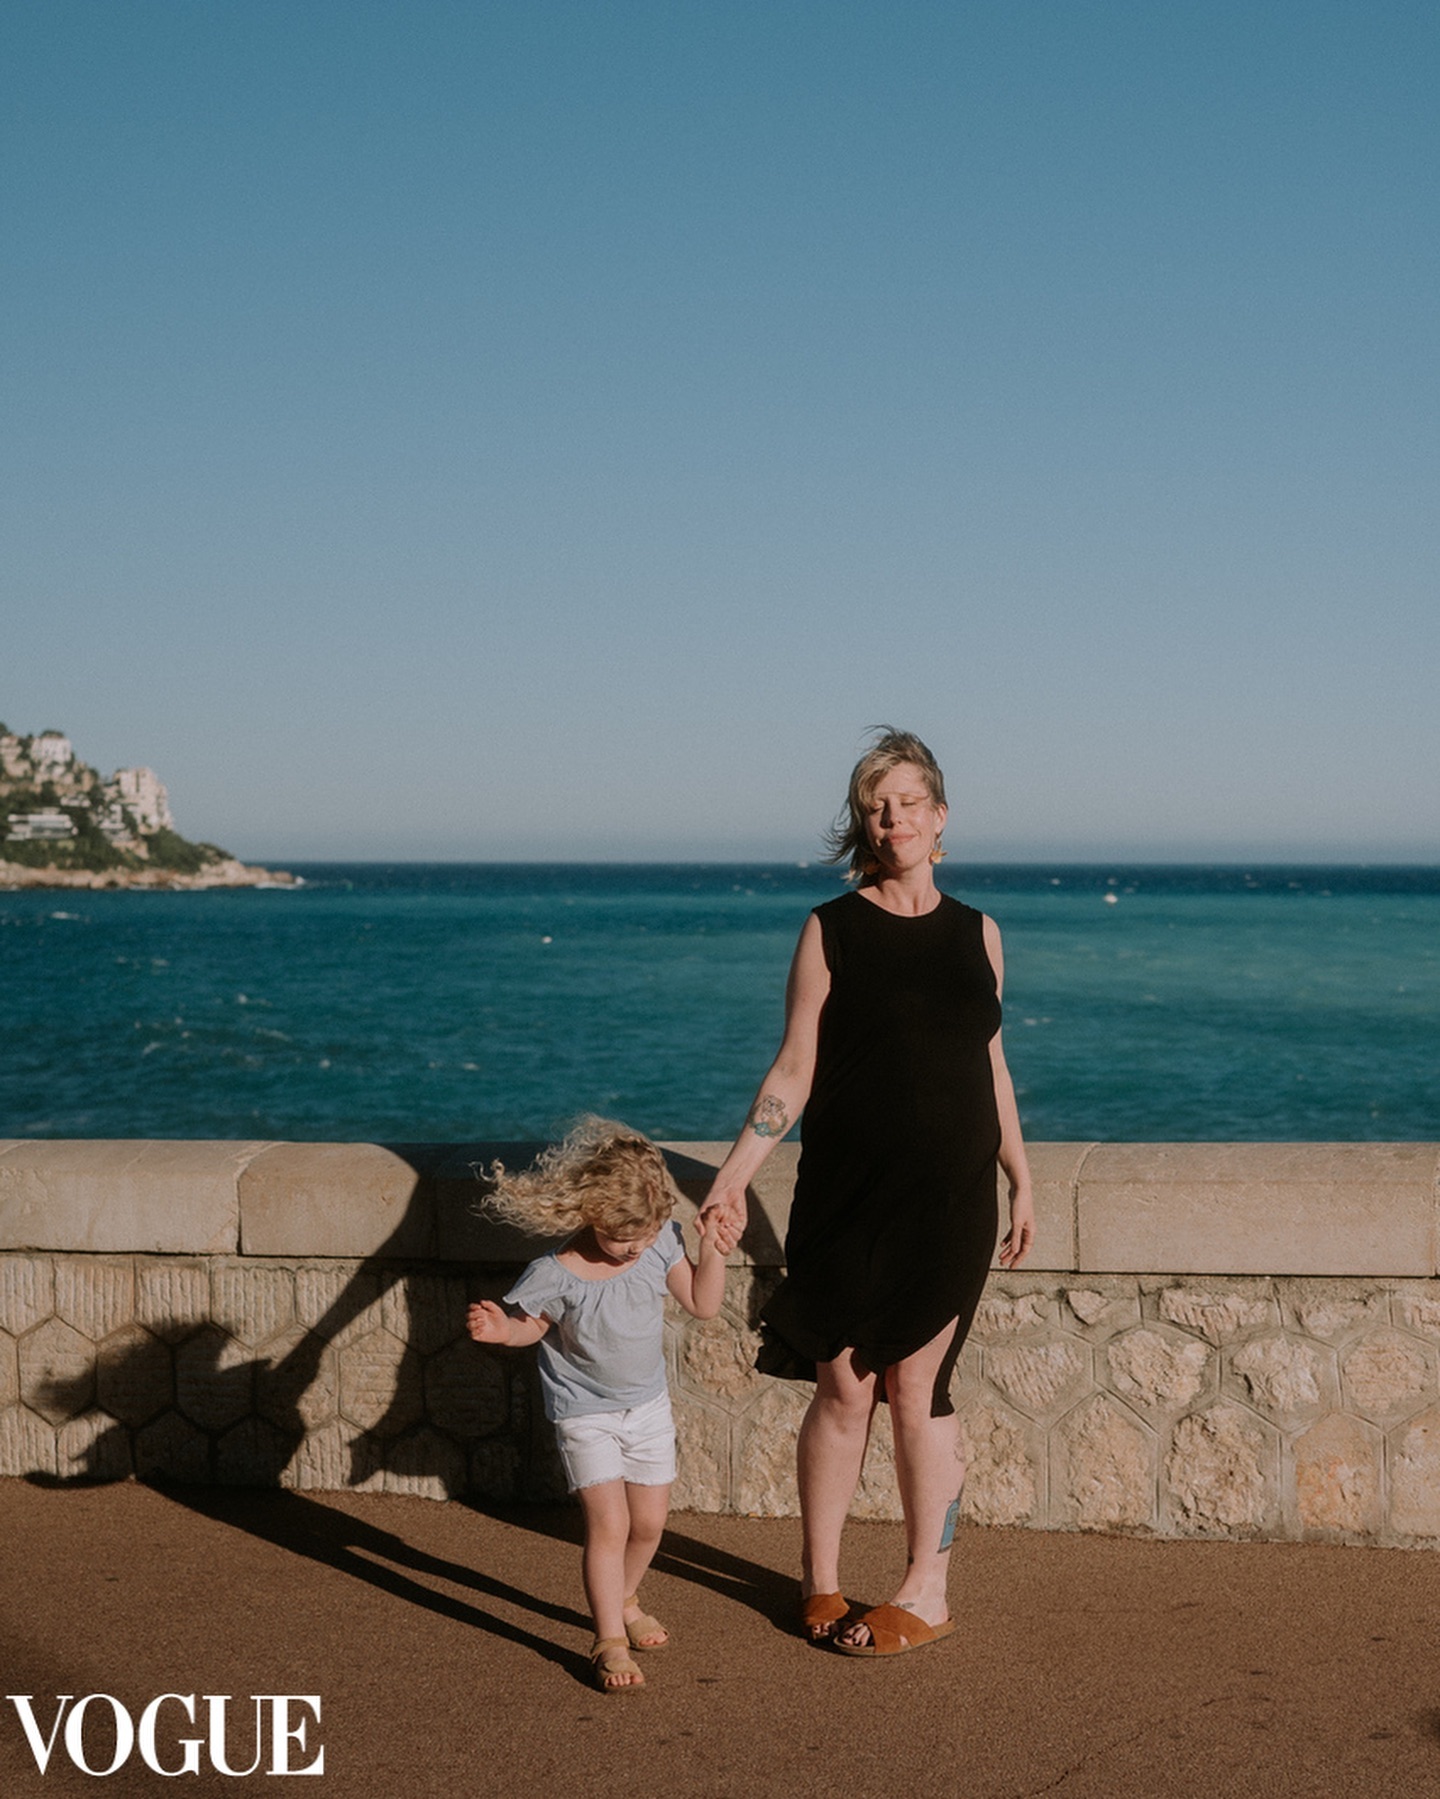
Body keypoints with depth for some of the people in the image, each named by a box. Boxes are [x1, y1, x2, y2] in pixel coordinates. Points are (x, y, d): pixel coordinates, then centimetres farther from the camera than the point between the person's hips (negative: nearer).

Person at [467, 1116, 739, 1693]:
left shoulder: (659, 1244, -12)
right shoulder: (557, 1276, -25)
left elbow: (702, 1304, -1)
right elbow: (531, 1326, -8)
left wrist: (713, 1251, -14)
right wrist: (501, 1328, -29)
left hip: (648, 1407, 5)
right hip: (586, 1416, -5)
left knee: (650, 1521, 13)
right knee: (609, 1524, -13)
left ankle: (623, 1601, 41)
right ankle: (609, 1642, -1)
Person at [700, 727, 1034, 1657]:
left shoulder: (977, 933, 9)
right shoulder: (831, 931, 0)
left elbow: (993, 1066, 15)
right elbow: (794, 1070, -2)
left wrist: (1021, 1183, 14)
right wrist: (733, 1176, -11)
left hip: (951, 1197, 1)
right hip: (848, 1195, -1)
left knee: (917, 1387, 2)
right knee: (844, 1387, 2)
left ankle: (927, 1591, 14)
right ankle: (821, 1581, 19)